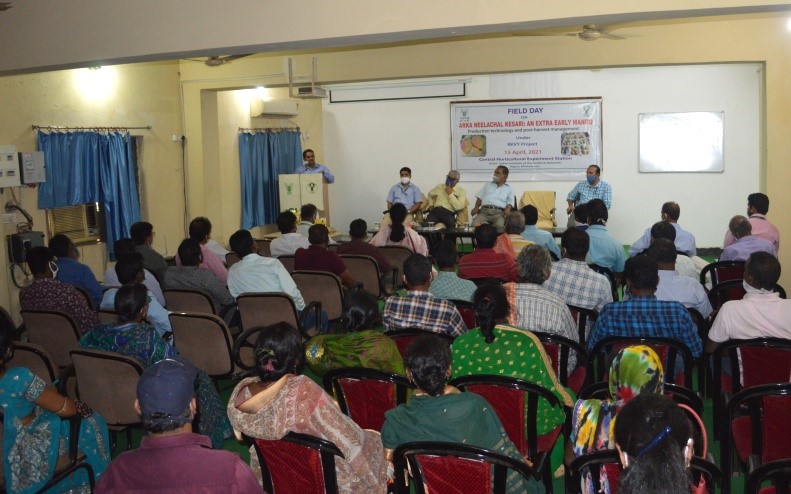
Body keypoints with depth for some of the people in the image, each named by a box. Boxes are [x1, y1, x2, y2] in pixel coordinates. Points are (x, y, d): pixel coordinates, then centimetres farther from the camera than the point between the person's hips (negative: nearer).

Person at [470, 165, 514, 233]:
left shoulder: (509, 188, 21)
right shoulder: (488, 184, 30)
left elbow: (510, 202, 9)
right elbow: (479, 197, 25)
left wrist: (508, 208, -15)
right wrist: (476, 207, 5)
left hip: (498, 212, -2)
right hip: (484, 210, 2)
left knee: (499, 226, -38)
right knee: (475, 224, -31)